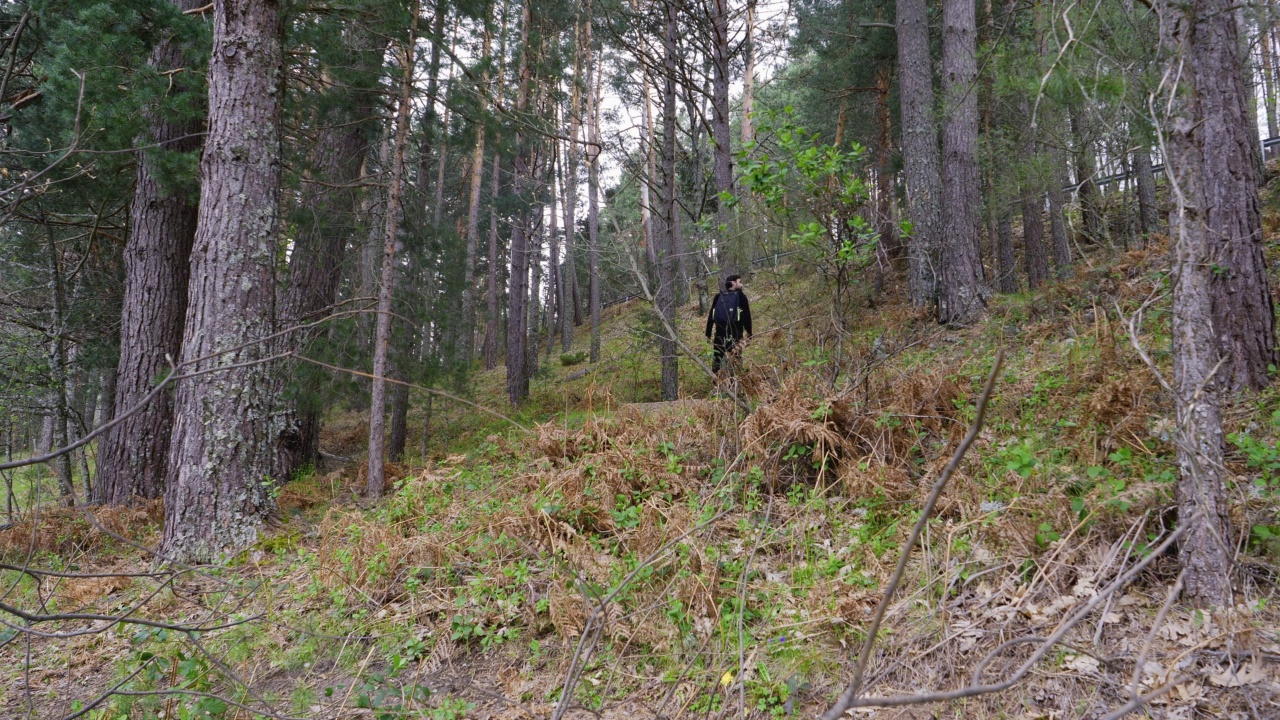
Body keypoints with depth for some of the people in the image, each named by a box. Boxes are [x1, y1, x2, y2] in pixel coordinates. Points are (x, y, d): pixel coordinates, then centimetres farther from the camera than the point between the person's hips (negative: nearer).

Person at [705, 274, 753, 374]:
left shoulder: (718, 296, 11)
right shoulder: (740, 296, 1)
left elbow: (711, 316, 9)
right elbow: (747, 315, -2)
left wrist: (708, 333, 12)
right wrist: (749, 333, 3)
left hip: (720, 332, 3)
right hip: (735, 333, -3)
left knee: (716, 358, 11)